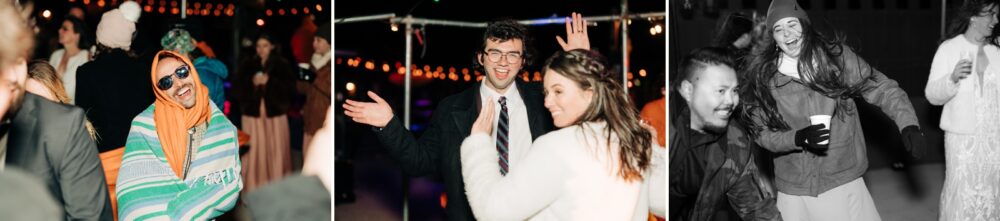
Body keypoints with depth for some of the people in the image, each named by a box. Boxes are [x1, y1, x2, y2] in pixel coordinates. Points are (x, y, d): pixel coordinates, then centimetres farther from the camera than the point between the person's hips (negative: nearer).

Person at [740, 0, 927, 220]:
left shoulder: (835, 56, -5)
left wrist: (908, 124, -17)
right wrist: (799, 138, -19)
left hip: (844, 183, 0)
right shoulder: (763, 77, -5)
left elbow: (881, 88, -3)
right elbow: (762, 133, -2)